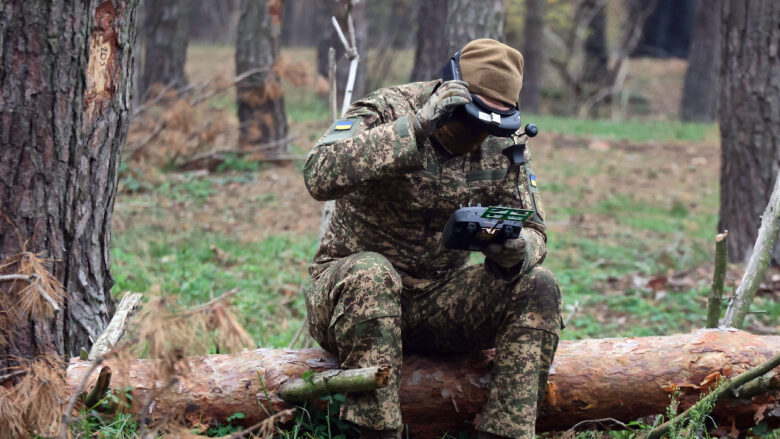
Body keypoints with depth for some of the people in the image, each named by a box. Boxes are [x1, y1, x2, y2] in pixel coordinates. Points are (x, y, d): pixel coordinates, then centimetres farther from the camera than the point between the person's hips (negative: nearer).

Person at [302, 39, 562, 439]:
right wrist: (416, 128, -40)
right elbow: (321, 176, -34)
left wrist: (516, 251, -26)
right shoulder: (385, 110, -16)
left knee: (538, 288, -17)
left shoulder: (503, 147, -2)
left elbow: (533, 231, 1)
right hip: (348, 288, -4)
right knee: (371, 276, -39)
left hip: (438, 301, 4)